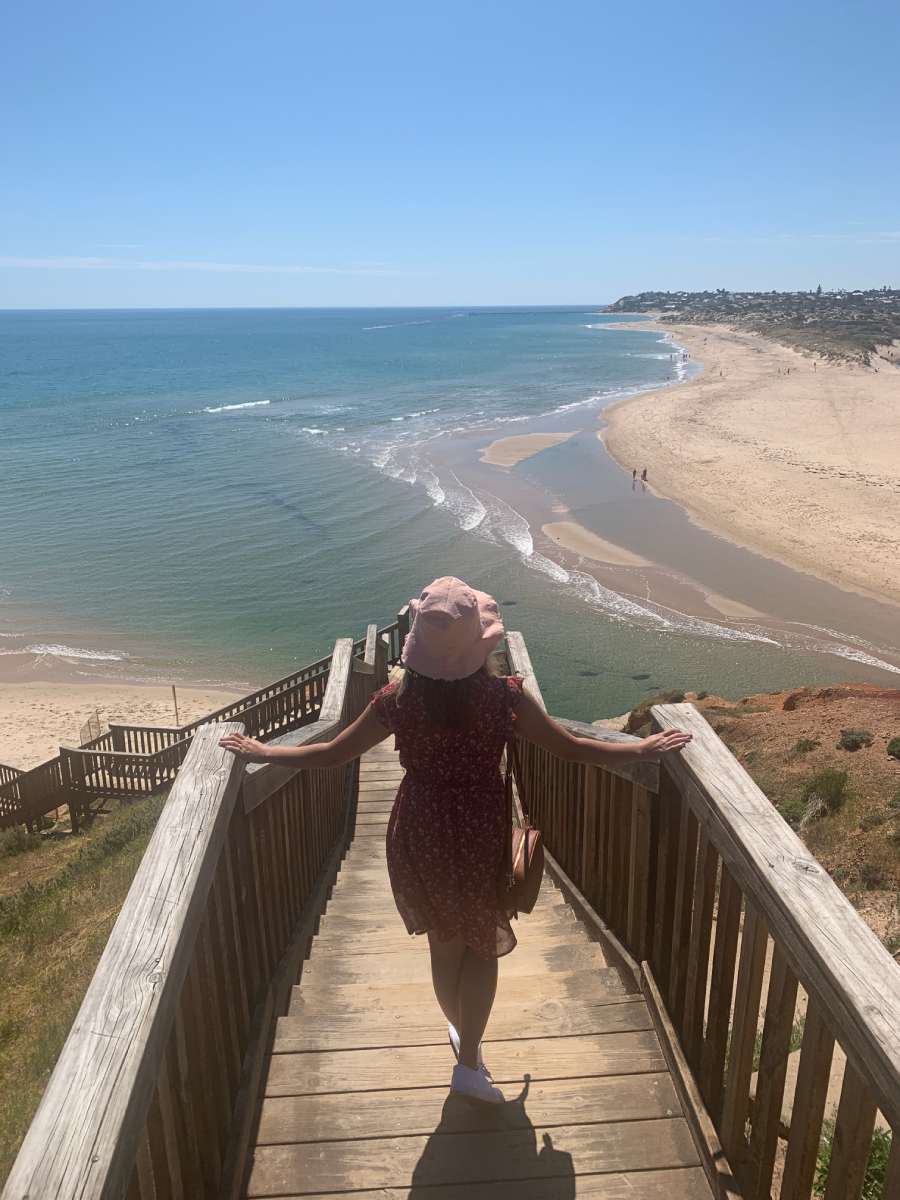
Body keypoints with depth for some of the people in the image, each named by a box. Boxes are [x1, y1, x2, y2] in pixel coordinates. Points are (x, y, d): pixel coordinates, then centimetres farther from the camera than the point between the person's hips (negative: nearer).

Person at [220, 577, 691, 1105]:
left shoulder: (398, 700, -16)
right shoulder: (503, 695, -19)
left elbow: (331, 754, -7)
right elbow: (572, 749, -12)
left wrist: (260, 752, 7)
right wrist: (644, 749, 1)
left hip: (421, 836, 2)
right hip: (481, 836, -1)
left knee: (445, 944, 23)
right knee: (483, 946, 20)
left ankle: (464, 1034, 45)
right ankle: (469, 1061, 22)